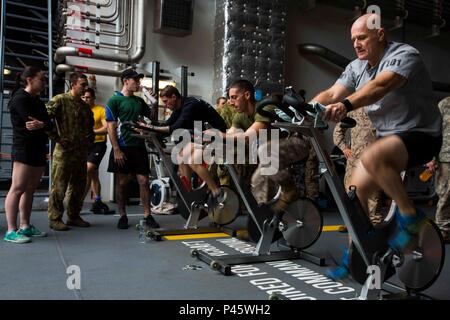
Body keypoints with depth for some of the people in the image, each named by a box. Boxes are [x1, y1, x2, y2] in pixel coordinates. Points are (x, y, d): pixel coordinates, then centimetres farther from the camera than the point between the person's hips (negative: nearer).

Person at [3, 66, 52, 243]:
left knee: (30, 189, 8)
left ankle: (25, 227, 13)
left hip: (38, 150, 9)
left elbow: (49, 124, 6)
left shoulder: (37, 101, 18)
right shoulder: (20, 98, -7)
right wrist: (44, 125, -1)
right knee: (18, 188, -8)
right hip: (24, 149, -8)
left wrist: (41, 125, -15)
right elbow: (31, 122, -18)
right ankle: (11, 231, -6)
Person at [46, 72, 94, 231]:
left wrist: (89, 140, 15)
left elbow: (90, 126, 30)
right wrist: (57, 138, -15)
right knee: (59, 187, -1)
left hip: (81, 152, 7)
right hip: (64, 152, -7)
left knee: (78, 187, 12)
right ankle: (55, 219, 9)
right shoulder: (59, 100, -6)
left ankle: (74, 217, 24)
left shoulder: (85, 106, 15)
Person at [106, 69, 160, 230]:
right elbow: (111, 127, -7)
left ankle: (147, 216, 6)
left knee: (144, 181, 0)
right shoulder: (114, 100, -2)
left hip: (139, 146, 4)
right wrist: (116, 150, -13)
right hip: (122, 147, -4)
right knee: (122, 182, 4)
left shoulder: (139, 101, 14)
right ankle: (122, 216, 16)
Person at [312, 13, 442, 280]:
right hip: (389, 137, 8)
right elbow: (332, 93, -7)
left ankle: (410, 216, -14)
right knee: (356, 190, 0)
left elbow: (381, 85, -36)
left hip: (420, 135, -7)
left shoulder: (404, 55, -15)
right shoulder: (357, 67, 6)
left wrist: (346, 105, -52)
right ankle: (354, 256, 13)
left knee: (372, 157, -36)